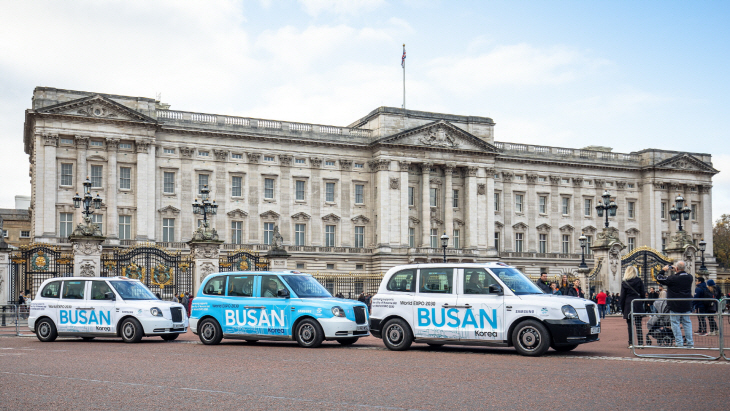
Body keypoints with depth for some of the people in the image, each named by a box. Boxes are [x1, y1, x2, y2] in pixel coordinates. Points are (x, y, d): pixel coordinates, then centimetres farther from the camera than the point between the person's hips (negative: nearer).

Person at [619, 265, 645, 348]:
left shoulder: (624, 282, -2)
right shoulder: (639, 281, 0)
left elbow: (622, 296, 0)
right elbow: (642, 294, 2)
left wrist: (622, 307, 7)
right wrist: (642, 303, 14)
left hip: (628, 305, -1)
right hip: (638, 305, 1)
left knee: (630, 325, 4)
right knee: (638, 325, 2)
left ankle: (631, 343, 2)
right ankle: (640, 343, -2)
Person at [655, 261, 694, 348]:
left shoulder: (673, 278, -18)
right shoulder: (689, 277, 0)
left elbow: (659, 278, -11)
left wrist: (663, 270, 2)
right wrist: (676, 271, 24)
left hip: (675, 306, -5)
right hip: (686, 306, 5)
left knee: (675, 323, 2)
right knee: (687, 323, 11)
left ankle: (679, 343, 0)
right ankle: (690, 343, 11)